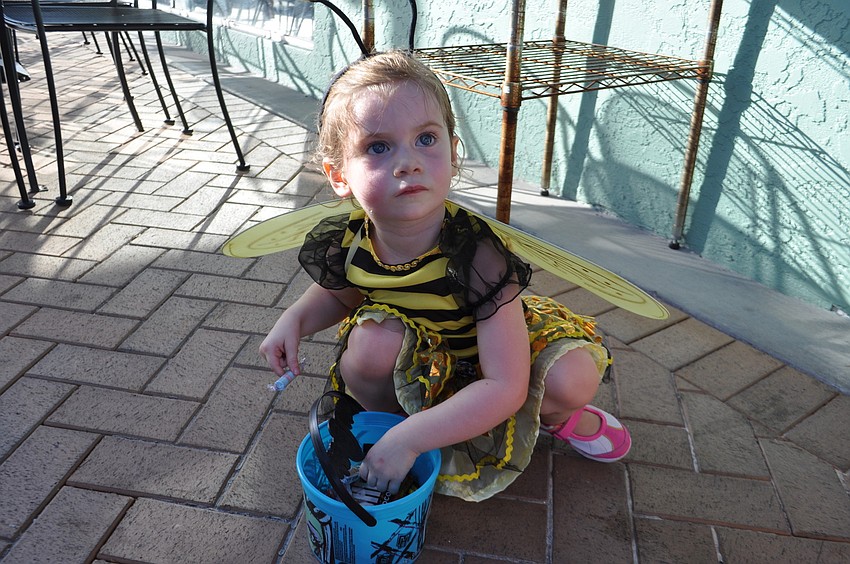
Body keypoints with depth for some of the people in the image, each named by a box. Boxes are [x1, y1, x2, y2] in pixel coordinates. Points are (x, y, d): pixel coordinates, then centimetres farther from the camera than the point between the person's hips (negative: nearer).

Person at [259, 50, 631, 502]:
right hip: (408, 367, 2)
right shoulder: (346, 244, -21)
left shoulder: (478, 257, -35)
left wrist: (409, 439, -40)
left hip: (479, 367, -1)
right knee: (374, 337, -31)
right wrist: (296, 317, -16)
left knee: (573, 378, -27)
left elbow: (506, 388, -35)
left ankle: (555, 416, 13)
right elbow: (339, 293, 7)